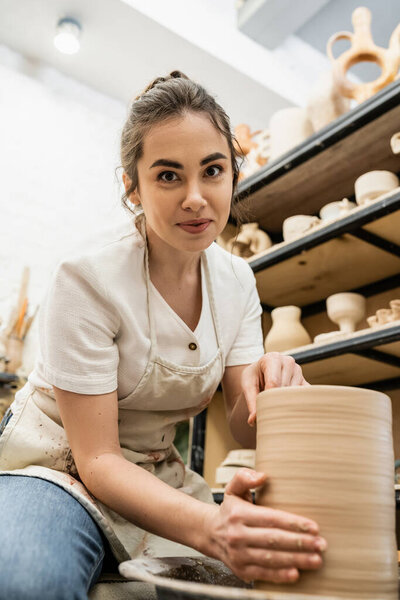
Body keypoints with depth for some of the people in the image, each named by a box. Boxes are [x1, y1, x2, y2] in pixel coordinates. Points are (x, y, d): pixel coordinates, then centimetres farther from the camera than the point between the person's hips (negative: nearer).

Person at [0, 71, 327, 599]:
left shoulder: (236, 280, -4)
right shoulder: (87, 280, -22)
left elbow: (243, 430, -4)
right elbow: (97, 458, -21)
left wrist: (268, 387, -29)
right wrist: (207, 526, -38)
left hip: (156, 475, 6)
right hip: (58, 464, -5)